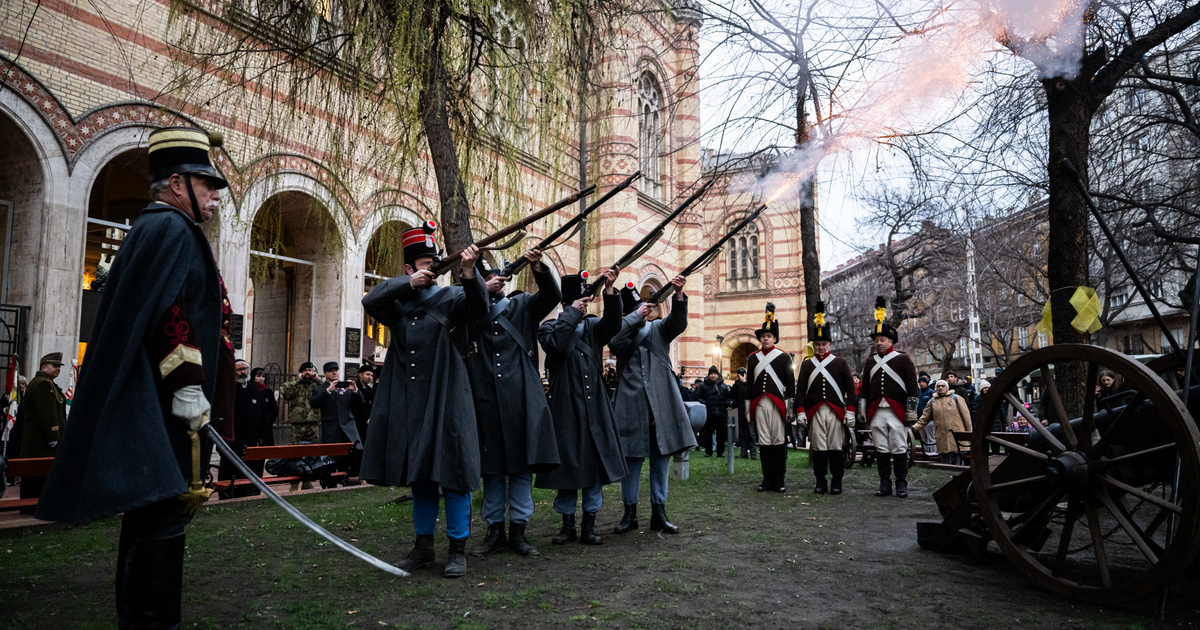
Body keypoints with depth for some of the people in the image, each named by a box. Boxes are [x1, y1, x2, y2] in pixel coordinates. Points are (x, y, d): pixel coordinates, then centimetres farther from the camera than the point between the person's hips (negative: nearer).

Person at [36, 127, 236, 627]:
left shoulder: (150, 230, 23)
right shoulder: (172, 229, -9)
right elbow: (170, 310, -22)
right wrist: (188, 385, -24)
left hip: (147, 404, 11)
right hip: (167, 404, -11)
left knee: (149, 509, 16)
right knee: (164, 512, -7)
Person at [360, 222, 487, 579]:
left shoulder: (449, 298, 4)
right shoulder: (398, 302, 12)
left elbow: (477, 306, -13)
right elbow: (370, 302, -4)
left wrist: (469, 272, -30)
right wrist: (408, 284, -14)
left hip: (444, 401, -3)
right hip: (407, 403, 4)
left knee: (451, 472, -4)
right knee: (418, 473, 11)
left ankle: (458, 549, 6)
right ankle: (423, 547, 23)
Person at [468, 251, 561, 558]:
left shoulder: (522, 305, 13)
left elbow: (552, 295, -2)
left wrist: (538, 267, -16)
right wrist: (484, 290, -7)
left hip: (522, 400, 0)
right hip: (486, 401, 0)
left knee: (522, 464, 3)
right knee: (492, 467, 7)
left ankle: (518, 531, 12)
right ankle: (495, 530, 18)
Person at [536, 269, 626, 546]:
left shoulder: (593, 326, 11)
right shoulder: (550, 327, 2)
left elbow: (613, 325, -9)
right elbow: (557, 345, -19)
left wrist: (609, 291, -20)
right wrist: (571, 315, -13)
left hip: (595, 408, 3)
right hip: (566, 408, -3)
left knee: (595, 464, 5)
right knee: (567, 465, 4)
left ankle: (589, 525, 14)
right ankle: (568, 524, 17)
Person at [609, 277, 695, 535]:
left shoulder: (658, 328, 11)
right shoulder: (621, 332, 8)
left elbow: (678, 322, -9)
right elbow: (613, 342, -15)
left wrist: (678, 295, -26)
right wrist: (636, 317, -13)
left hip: (662, 405, 2)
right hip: (632, 405, -1)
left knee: (661, 459, 6)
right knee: (631, 459, 4)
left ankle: (659, 513, 16)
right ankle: (630, 514, 15)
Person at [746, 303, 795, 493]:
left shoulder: (784, 357, 3)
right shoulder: (753, 358, 13)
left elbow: (790, 383, 1)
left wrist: (790, 406, -5)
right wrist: (748, 405, 11)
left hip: (777, 404, -3)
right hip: (759, 404, 3)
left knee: (778, 442, -1)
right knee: (764, 442, 4)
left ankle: (779, 481, 7)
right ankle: (767, 480, 11)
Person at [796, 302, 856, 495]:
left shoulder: (840, 363, 6)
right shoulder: (807, 364, 9)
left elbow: (850, 388, 5)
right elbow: (800, 390, 7)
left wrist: (850, 412, -2)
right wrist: (800, 412, -2)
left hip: (835, 411, -1)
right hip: (814, 412, 1)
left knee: (836, 447, 1)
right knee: (818, 448, 2)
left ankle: (836, 483, 11)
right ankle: (820, 482, 10)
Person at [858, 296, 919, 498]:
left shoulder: (902, 359, 3)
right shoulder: (870, 362, 14)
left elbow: (912, 386, 0)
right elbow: (864, 388, 17)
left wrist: (911, 411, -5)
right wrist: (862, 410, 11)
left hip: (896, 412, -4)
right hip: (876, 412, 4)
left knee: (899, 449, -2)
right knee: (881, 450, 5)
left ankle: (902, 484, 7)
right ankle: (885, 484, 12)